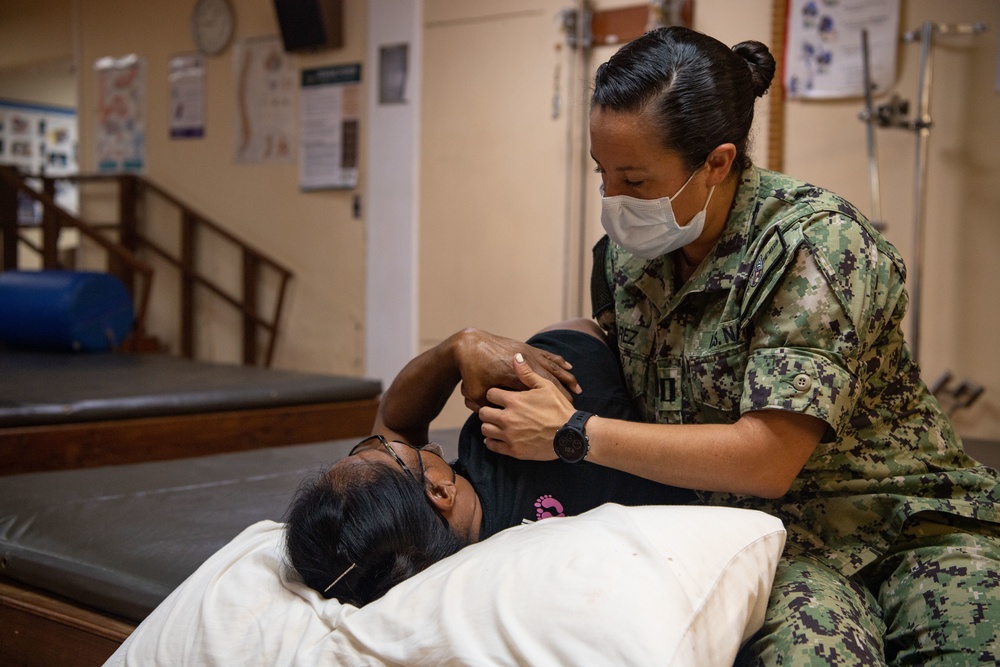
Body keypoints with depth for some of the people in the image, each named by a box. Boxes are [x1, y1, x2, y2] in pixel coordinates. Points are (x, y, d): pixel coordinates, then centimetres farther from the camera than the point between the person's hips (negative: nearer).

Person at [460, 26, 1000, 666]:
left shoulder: (816, 244, -16)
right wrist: (509, 354, 4)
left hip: (912, 525, -3)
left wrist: (572, 434, -17)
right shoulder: (628, 247, 3)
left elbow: (765, 459, -22)